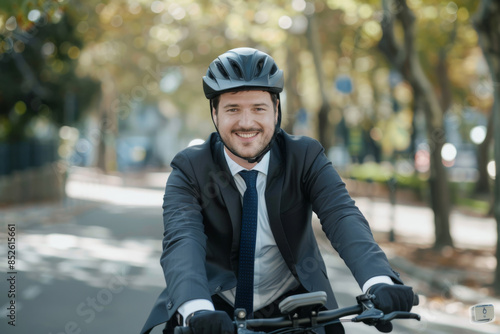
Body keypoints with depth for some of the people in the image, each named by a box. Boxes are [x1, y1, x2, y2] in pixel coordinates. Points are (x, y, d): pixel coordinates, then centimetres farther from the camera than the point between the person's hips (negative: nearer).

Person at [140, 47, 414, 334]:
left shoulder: (305, 158, -7)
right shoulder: (190, 170, -10)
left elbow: (343, 217, -22)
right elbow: (182, 240, -27)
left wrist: (379, 281, -43)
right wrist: (197, 309, -47)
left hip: (293, 307, 1)